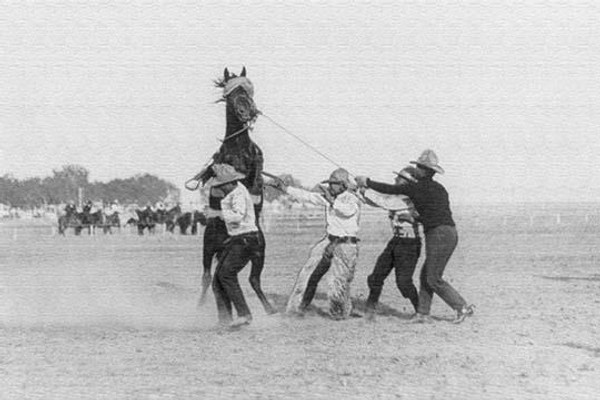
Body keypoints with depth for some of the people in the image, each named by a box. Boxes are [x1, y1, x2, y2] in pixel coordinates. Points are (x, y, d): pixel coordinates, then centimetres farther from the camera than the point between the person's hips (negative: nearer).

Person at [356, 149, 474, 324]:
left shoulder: (418, 187, -6)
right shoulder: (439, 188, 16)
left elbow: (390, 190, 0)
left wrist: (367, 182, 12)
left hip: (439, 235, -9)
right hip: (451, 233, 9)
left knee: (433, 279, -2)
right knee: (426, 275, 12)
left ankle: (463, 308, -1)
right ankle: (423, 313, 12)